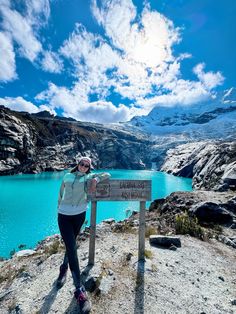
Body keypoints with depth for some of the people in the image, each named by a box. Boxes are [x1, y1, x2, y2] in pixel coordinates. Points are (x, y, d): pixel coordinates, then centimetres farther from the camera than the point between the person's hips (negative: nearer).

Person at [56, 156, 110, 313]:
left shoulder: (89, 177, 3)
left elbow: (107, 174, 0)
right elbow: (61, 194, 17)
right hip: (64, 215, 0)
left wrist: (96, 180, -17)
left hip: (79, 214, 0)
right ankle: (80, 290, 5)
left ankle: (64, 268, 48)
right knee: (72, 248, -4)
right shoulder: (68, 176, 10)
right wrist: (59, 207, 16)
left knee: (71, 245, 17)